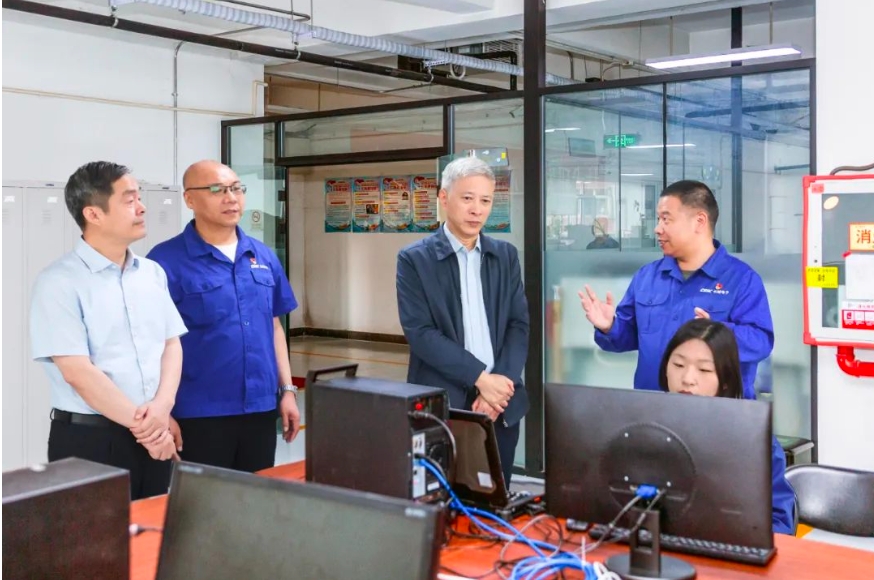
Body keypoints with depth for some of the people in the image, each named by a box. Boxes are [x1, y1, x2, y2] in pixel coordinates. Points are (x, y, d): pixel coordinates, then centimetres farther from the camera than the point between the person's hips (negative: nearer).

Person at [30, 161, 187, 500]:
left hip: (154, 435, 6)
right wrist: (139, 424, -13)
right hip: (89, 440, -5)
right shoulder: (59, 283, -10)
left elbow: (172, 345, 8)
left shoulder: (152, 273, 10)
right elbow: (77, 371, -15)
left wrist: (161, 407, -10)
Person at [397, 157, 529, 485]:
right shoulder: (415, 259, -2)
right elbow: (420, 333, -11)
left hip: (501, 405, 4)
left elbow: (519, 325, 5)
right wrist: (481, 378, -16)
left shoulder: (506, 256, 10)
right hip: (441, 406, -3)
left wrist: (499, 384, -10)